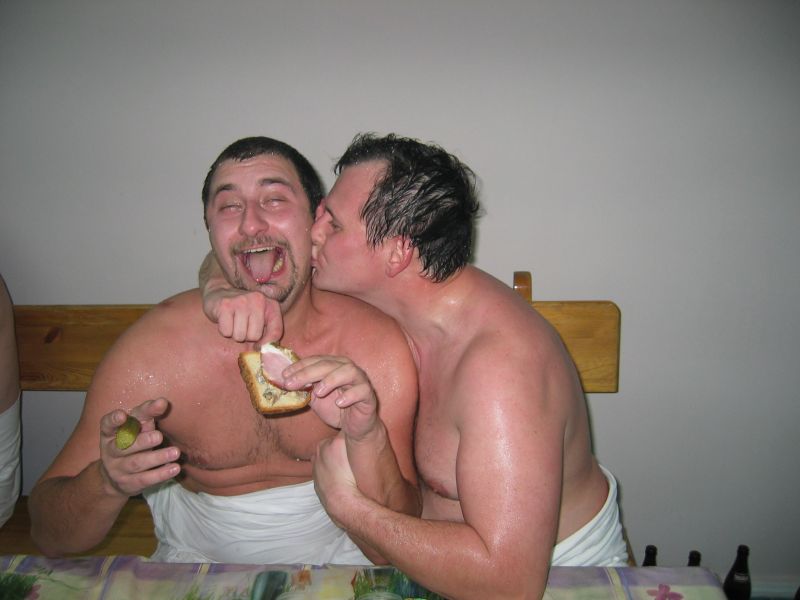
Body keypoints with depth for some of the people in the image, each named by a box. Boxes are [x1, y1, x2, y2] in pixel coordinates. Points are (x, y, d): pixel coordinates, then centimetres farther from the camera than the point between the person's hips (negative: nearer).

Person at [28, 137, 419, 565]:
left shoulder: (376, 347, -19)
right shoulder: (150, 350, -18)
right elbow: (49, 537, -10)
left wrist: (366, 437, -34)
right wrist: (107, 482, -31)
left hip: (336, 559, 0)